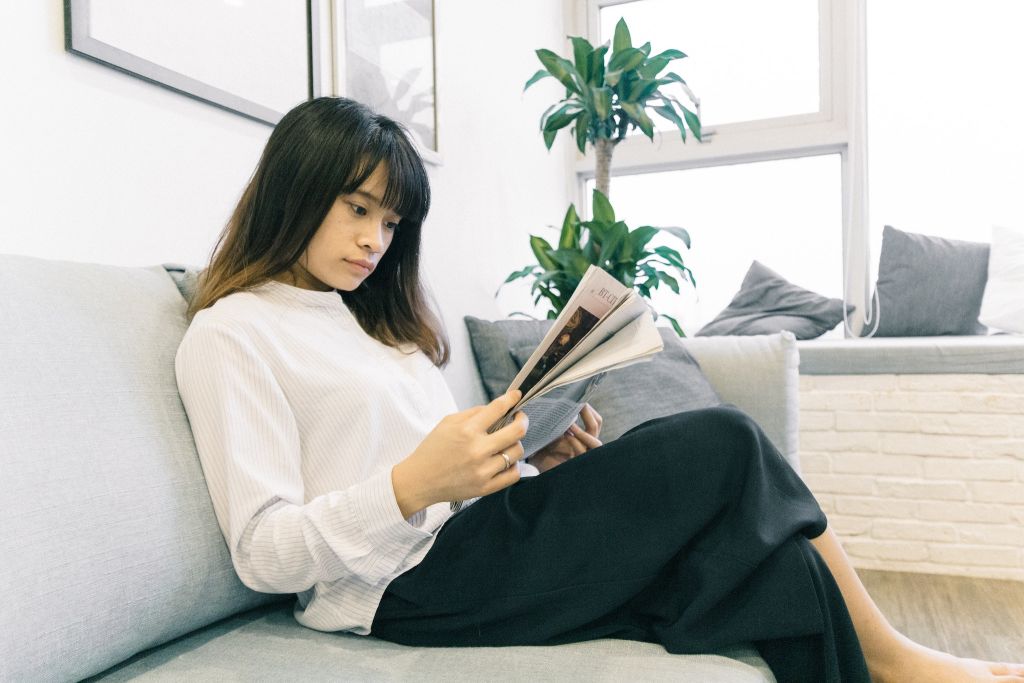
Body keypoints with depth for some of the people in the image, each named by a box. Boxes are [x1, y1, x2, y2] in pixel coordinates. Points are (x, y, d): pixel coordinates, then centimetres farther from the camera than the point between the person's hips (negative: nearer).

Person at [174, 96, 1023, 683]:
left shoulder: (372, 318, 20)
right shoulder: (228, 337, -3)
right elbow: (264, 554, -11)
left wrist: (537, 463, -2)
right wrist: (412, 486, -26)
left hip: (470, 545, 8)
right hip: (410, 586, -7)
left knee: (787, 573, -10)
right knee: (725, 445, -17)